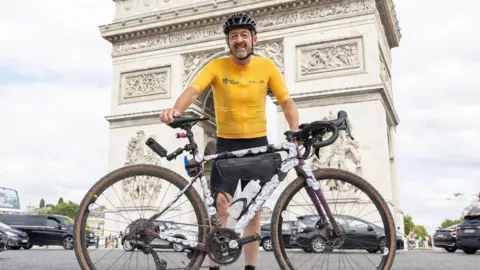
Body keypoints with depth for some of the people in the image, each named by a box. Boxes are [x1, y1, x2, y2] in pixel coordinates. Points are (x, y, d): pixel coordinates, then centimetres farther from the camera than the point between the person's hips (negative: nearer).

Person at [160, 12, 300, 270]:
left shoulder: (266, 66, -4)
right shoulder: (217, 66, -9)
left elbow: (286, 102, -4)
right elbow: (193, 90, -24)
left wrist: (295, 132, -22)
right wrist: (176, 110, -45)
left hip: (258, 144, 2)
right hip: (226, 144, -2)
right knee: (220, 206, -11)